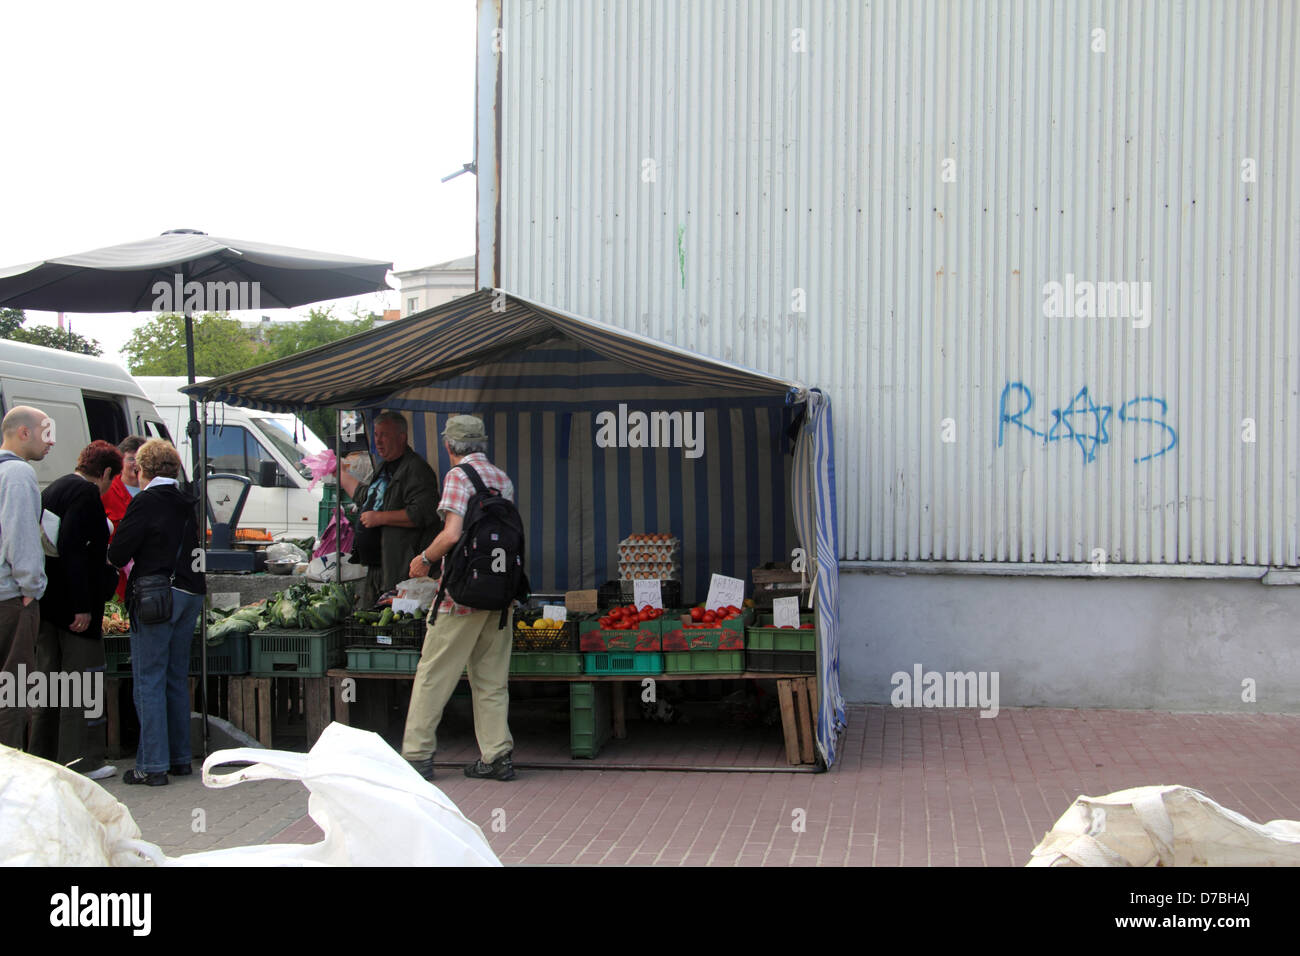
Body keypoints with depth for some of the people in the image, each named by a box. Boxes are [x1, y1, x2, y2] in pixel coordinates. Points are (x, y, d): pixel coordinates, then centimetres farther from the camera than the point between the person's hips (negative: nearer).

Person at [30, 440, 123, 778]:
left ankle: (44, 756, 22)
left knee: (49, 678, 15)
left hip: (46, 605, 9)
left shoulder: (53, 490, 16)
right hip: (73, 605, -9)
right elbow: (72, 548, -22)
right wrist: (82, 607, -22)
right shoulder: (87, 493, -13)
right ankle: (80, 761, 0)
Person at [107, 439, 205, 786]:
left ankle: (153, 765, -2)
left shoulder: (145, 502, -10)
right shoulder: (186, 503, 10)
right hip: (190, 594, 7)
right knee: (177, 679, 15)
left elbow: (118, 554, -11)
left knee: (149, 680, -1)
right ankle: (181, 757, 20)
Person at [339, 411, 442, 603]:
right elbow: (363, 495, 39)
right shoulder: (386, 468, 20)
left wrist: (380, 518, -20)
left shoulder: (416, 469, -13)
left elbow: (422, 514, -25)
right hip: (376, 566, 11)